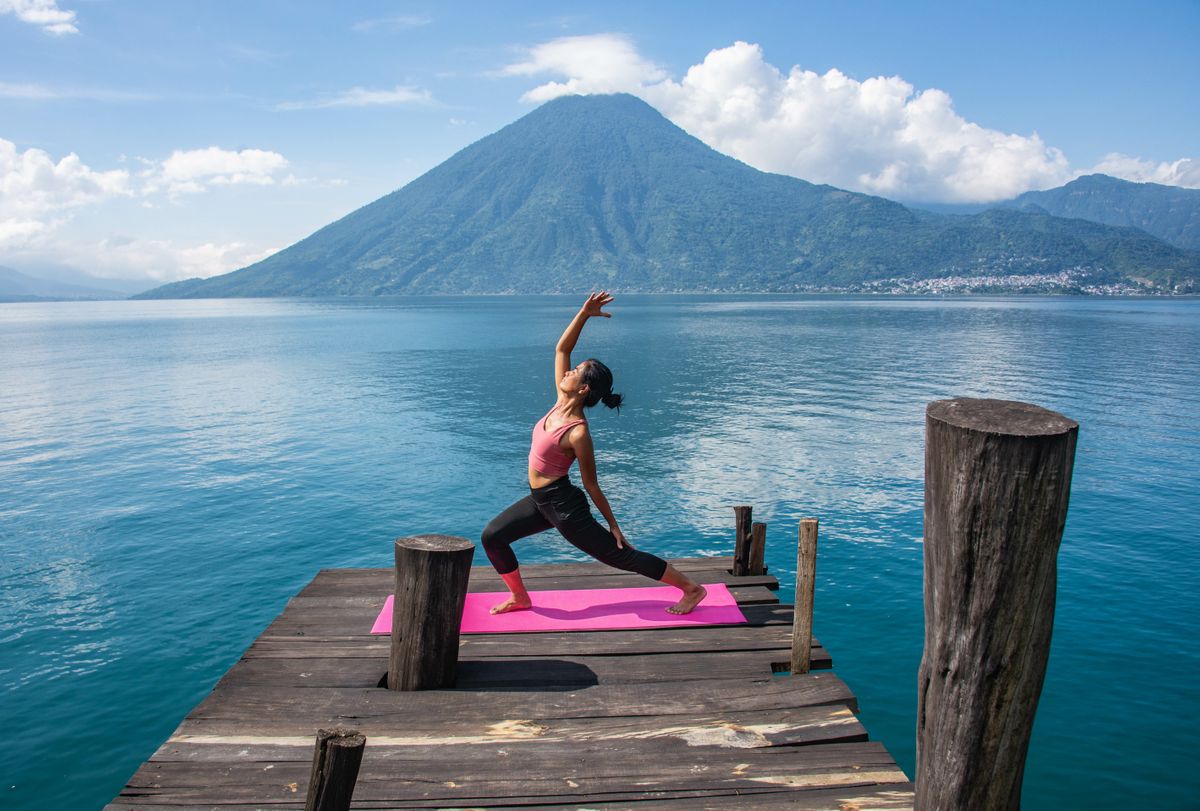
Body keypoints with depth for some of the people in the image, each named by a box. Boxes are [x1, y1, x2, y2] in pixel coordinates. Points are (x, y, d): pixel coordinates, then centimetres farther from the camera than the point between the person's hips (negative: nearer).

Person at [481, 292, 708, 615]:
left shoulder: (578, 433, -25)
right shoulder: (561, 402, -5)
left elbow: (591, 485, -17)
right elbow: (561, 348, -3)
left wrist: (613, 525, -10)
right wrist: (583, 314, -12)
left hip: (563, 505, -8)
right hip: (541, 501, 8)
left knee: (621, 556, 0)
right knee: (492, 536, 7)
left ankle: (692, 588, 12)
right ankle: (520, 598, 24)